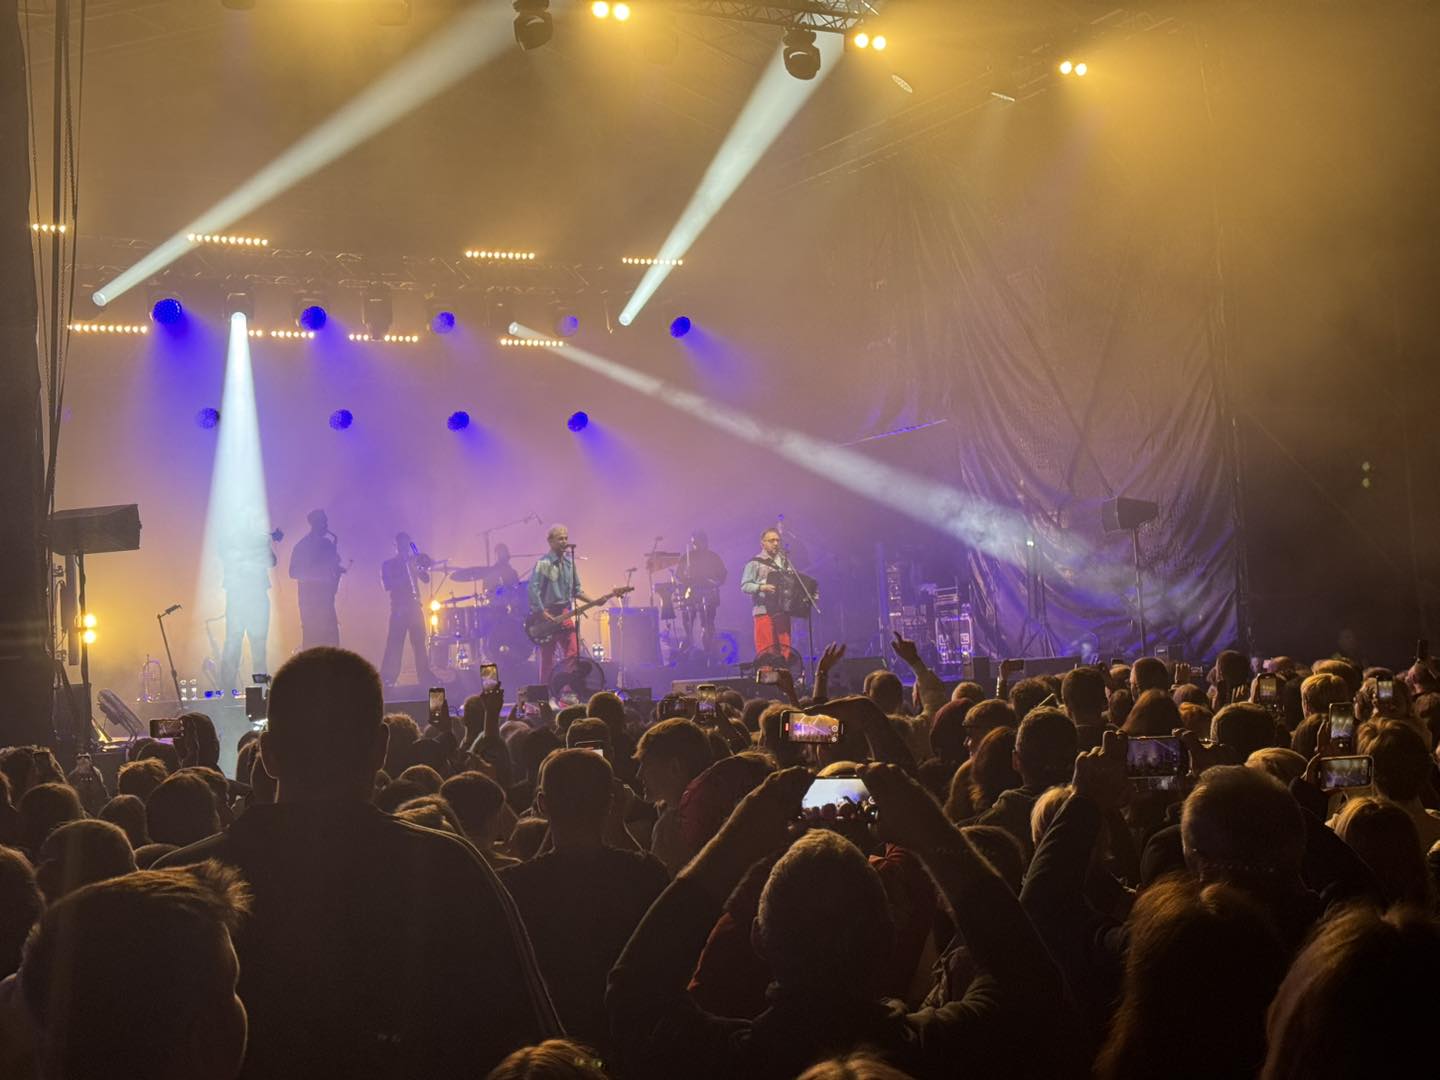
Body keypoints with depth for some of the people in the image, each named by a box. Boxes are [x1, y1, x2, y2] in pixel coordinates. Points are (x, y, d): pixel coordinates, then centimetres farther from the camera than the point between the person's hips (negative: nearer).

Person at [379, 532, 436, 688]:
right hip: (399, 608, -4)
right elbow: (388, 585, -9)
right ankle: (386, 680, -10)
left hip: (414, 606, 4)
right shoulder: (388, 564, 4)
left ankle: (426, 678, 6)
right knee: (394, 644, -9)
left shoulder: (412, 561, 17)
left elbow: (426, 578, 6)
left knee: (419, 643, 3)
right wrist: (404, 578, -18)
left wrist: (421, 568, -12)